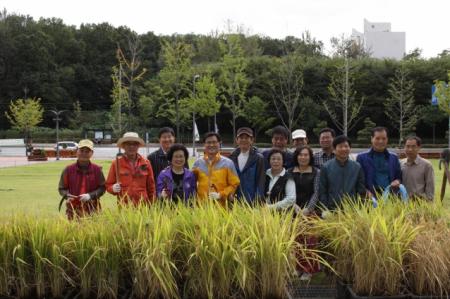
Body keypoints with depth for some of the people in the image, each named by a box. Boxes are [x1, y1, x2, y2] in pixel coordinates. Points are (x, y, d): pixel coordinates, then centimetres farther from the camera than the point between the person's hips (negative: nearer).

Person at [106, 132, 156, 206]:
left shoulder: (145, 163, 7)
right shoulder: (116, 163, 2)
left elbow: (151, 186, 11)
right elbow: (108, 185, 8)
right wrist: (113, 188, -14)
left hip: (142, 206, 1)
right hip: (124, 207, -1)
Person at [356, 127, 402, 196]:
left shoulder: (394, 158, 16)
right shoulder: (362, 158, 6)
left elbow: (399, 177, 20)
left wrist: (398, 182, -3)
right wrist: (366, 192, -11)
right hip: (371, 197, -3)